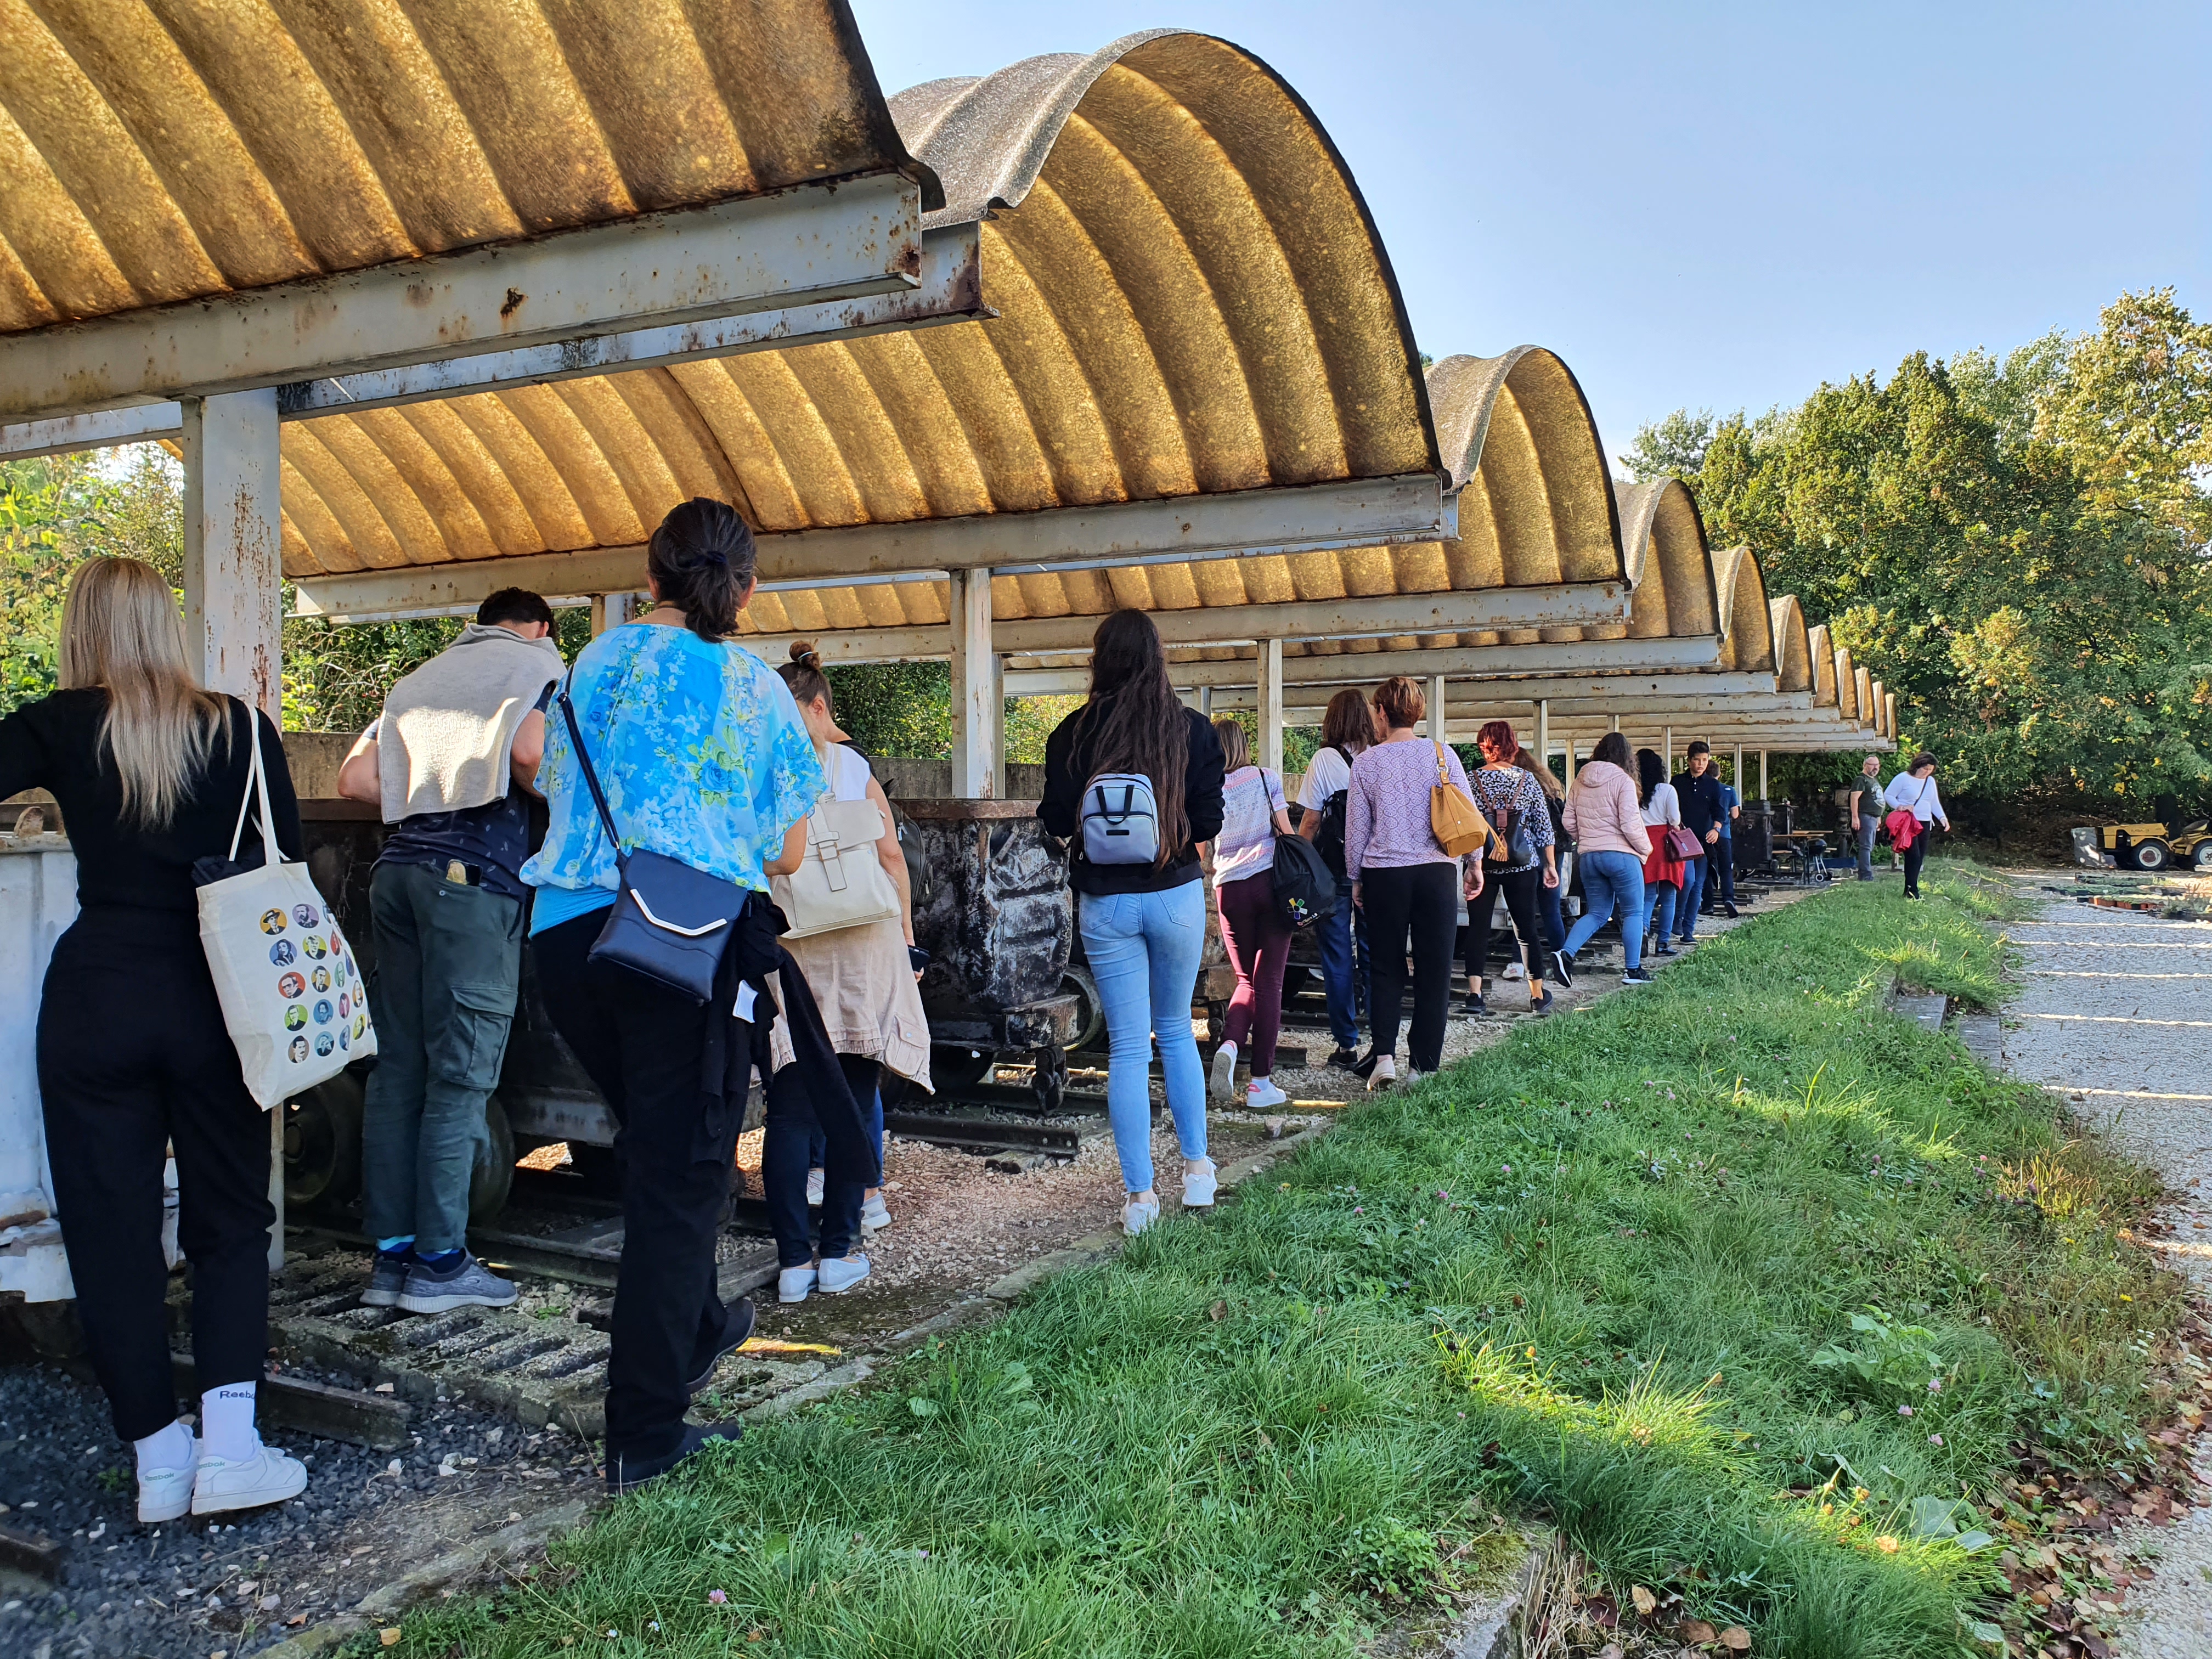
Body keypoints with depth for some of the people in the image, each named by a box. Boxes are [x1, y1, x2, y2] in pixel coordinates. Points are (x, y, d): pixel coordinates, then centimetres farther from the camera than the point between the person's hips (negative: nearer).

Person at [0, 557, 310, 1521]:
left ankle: (159, 1460, 14)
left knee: (111, 1226, 9)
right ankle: (229, 1445, 3)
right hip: (215, 1000, 1)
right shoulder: (240, 729, -1)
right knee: (230, 1217, 12)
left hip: (95, 998, -1)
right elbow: (287, 864, 1)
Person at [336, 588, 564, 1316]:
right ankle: (439, 1262, 0)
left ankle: (391, 1254, 12)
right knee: (461, 1074, -4)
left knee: (398, 1066, 8)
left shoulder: (423, 676, 26)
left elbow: (355, 779, 15)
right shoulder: (537, 662, 8)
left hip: (398, 866, 7)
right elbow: (528, 751, -13)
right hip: (475, 872, -7)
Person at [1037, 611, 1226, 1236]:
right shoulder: (1192, 729, -4)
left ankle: (1140, 1195, 9)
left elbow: (1056, 821, -4)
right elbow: (1210, 822, -3)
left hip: (1105, 899, -1)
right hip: (1177, 894, 1)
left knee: (1127, 1047, 5)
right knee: (1176, 1031, 20)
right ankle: (1197, 1169, 23)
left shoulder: (1075, 733, -7)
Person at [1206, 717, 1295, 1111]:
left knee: (1247, 980, 15)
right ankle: (1261, 1081, -1)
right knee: (1268, 981, 2)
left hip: (1229, 887, 2)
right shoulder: (1266, 778, 4)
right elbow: (1286, 833, 1)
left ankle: (1229, 1044, -13)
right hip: (1271, 880, -1)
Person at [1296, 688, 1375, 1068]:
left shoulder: (1325, 759, -8)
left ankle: (1347, 1046, 7)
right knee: (1373, 953, 11)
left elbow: (1310, 822, -7)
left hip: (1334, 869, -3)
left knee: (1338, 958, 4)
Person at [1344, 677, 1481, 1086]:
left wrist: (1356, 879, 14)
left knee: (1387, 969, 11)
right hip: (1437, 872, 0)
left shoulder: (1366, 763, -1)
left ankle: (1383, 1055, -3)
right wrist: (1474, 864, 13)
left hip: (1384, 875, 0)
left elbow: (1356, 829, 3)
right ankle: (1424, 1065, 9)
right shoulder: (1441, 754, 0)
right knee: (1434, 971, 7)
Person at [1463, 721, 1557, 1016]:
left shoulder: (1473, 780, -4)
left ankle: (1475, 993, -4)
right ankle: (1538, 995, 13)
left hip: (1482, 865, -1)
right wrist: (1550, 865, 9)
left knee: (1478, 928, 3)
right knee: (1526, 928, 9)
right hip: (1522, 865, 1)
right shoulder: (1527, 779, 1)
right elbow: (1544, 825, 2)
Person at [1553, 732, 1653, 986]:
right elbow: (1630, 824, -15)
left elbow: (1569, 823, 9)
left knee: (1596, 913, 12)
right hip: (1621, 855, -6)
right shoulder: (1622, 780, -10)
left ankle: (1566, 954, -8)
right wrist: (1646, 849, 0)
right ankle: (1633, 970, 11)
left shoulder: (1580, 781, 8)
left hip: (1588, 856, 6)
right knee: (1633, 912, 8)